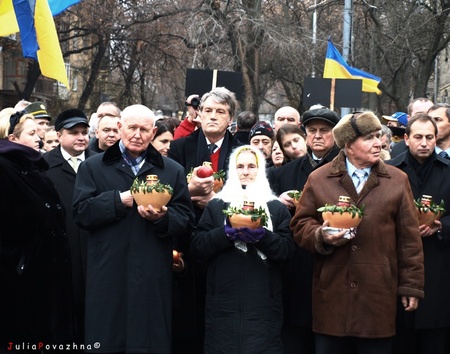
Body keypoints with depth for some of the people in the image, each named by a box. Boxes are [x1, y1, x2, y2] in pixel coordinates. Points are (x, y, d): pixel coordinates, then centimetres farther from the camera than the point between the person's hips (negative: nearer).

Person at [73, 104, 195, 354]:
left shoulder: (173, 171, 11)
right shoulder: (93, 167, 8)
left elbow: (186, 221, 5)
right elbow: (81, 213, -4)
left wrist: (162, 218, -15)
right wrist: (120, 200, -13)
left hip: (153, 279, 1)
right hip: (108, 278, -1)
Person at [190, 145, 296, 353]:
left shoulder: (277, 208, 11)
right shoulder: (215, 206, 11)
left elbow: (286, 249, 0)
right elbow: (197, 247, 3)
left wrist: (260, 234, -16)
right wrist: (227, 232, -12)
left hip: (263, 304, 0)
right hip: (224, 304, 0)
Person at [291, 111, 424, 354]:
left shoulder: (398, 181, 7)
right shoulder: (318, 179, 7)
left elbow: (409, 239, 6)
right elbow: (300, 225, 8)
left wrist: (411, 286, 3)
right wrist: (321, 235, -13)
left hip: (378, 297, 0)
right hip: (331, 295, 0)